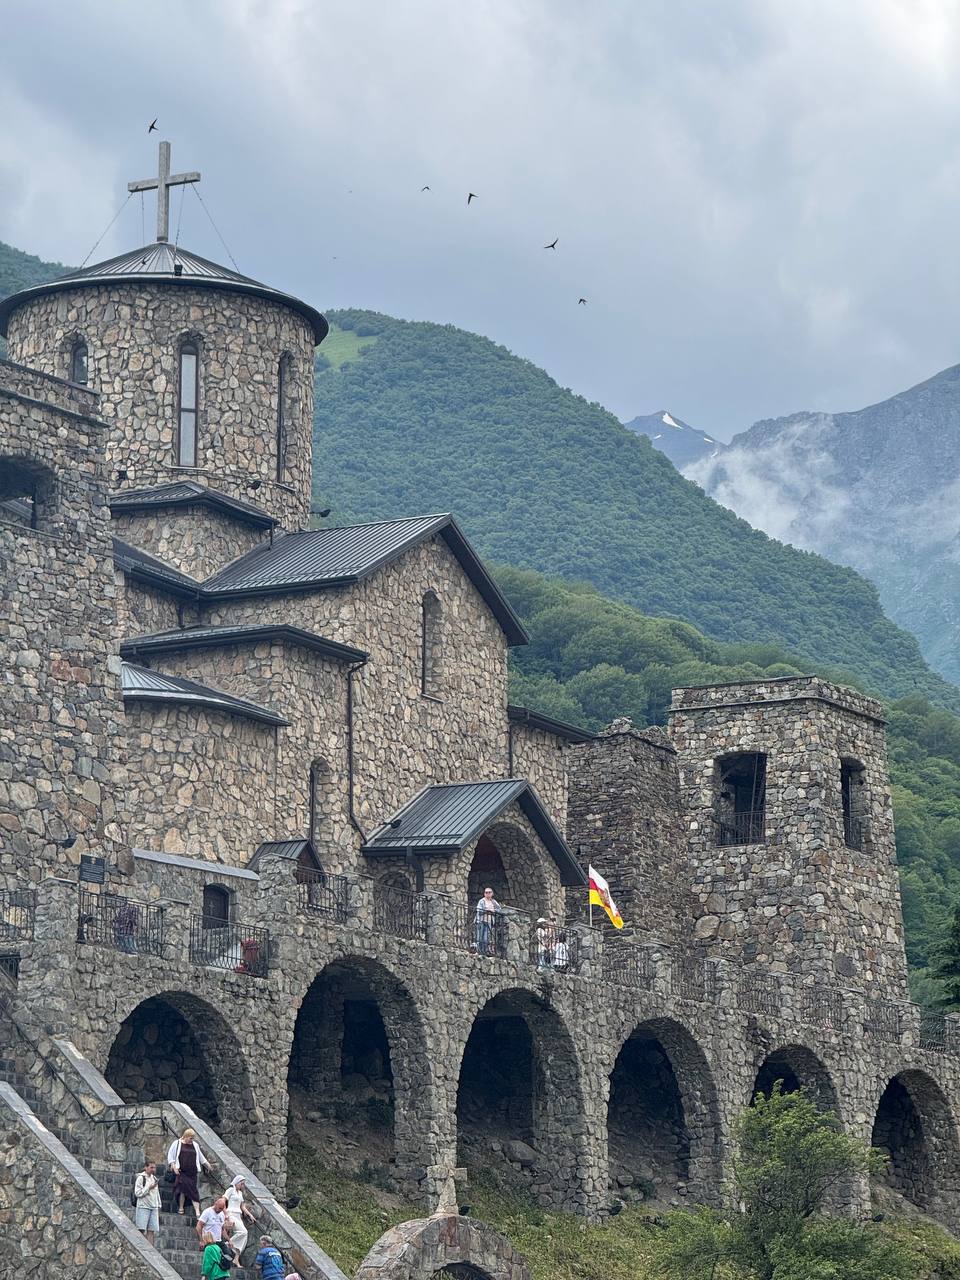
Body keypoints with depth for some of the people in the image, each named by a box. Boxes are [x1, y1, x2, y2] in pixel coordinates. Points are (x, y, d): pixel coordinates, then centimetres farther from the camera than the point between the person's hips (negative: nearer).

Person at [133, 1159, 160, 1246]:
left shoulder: (154, 1179, 16)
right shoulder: (141, 1178, -4)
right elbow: (137, 1193, -11)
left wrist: (158, 1208, 19)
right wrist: (149, 1188, -15)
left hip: (153, 1208, 6)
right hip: (143, 1207, -6)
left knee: (151, 1231, 0)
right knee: (142, 1230, -9)